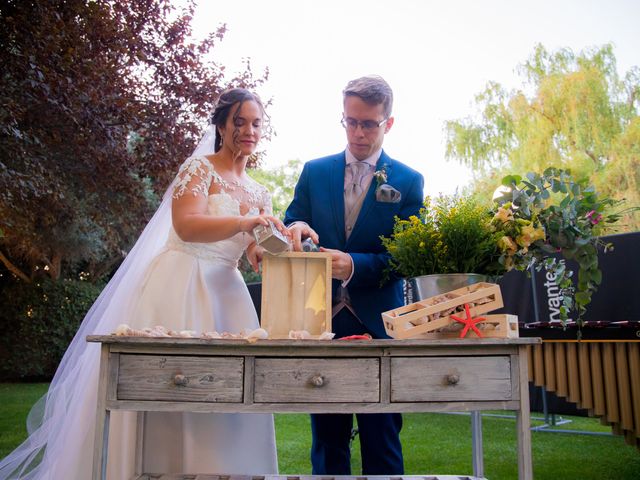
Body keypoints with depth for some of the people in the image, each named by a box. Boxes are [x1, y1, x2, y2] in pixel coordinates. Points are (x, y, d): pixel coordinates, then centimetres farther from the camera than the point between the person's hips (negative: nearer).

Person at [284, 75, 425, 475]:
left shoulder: (408, 182, 1)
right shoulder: (315, 172, 9)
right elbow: (290, 226, 7)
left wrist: (354, 265, -23)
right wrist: (296, 228, -18)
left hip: (377, 323, -2)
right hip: (322, 320, 2)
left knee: (381, 440, 6)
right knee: (327, 438, 13)